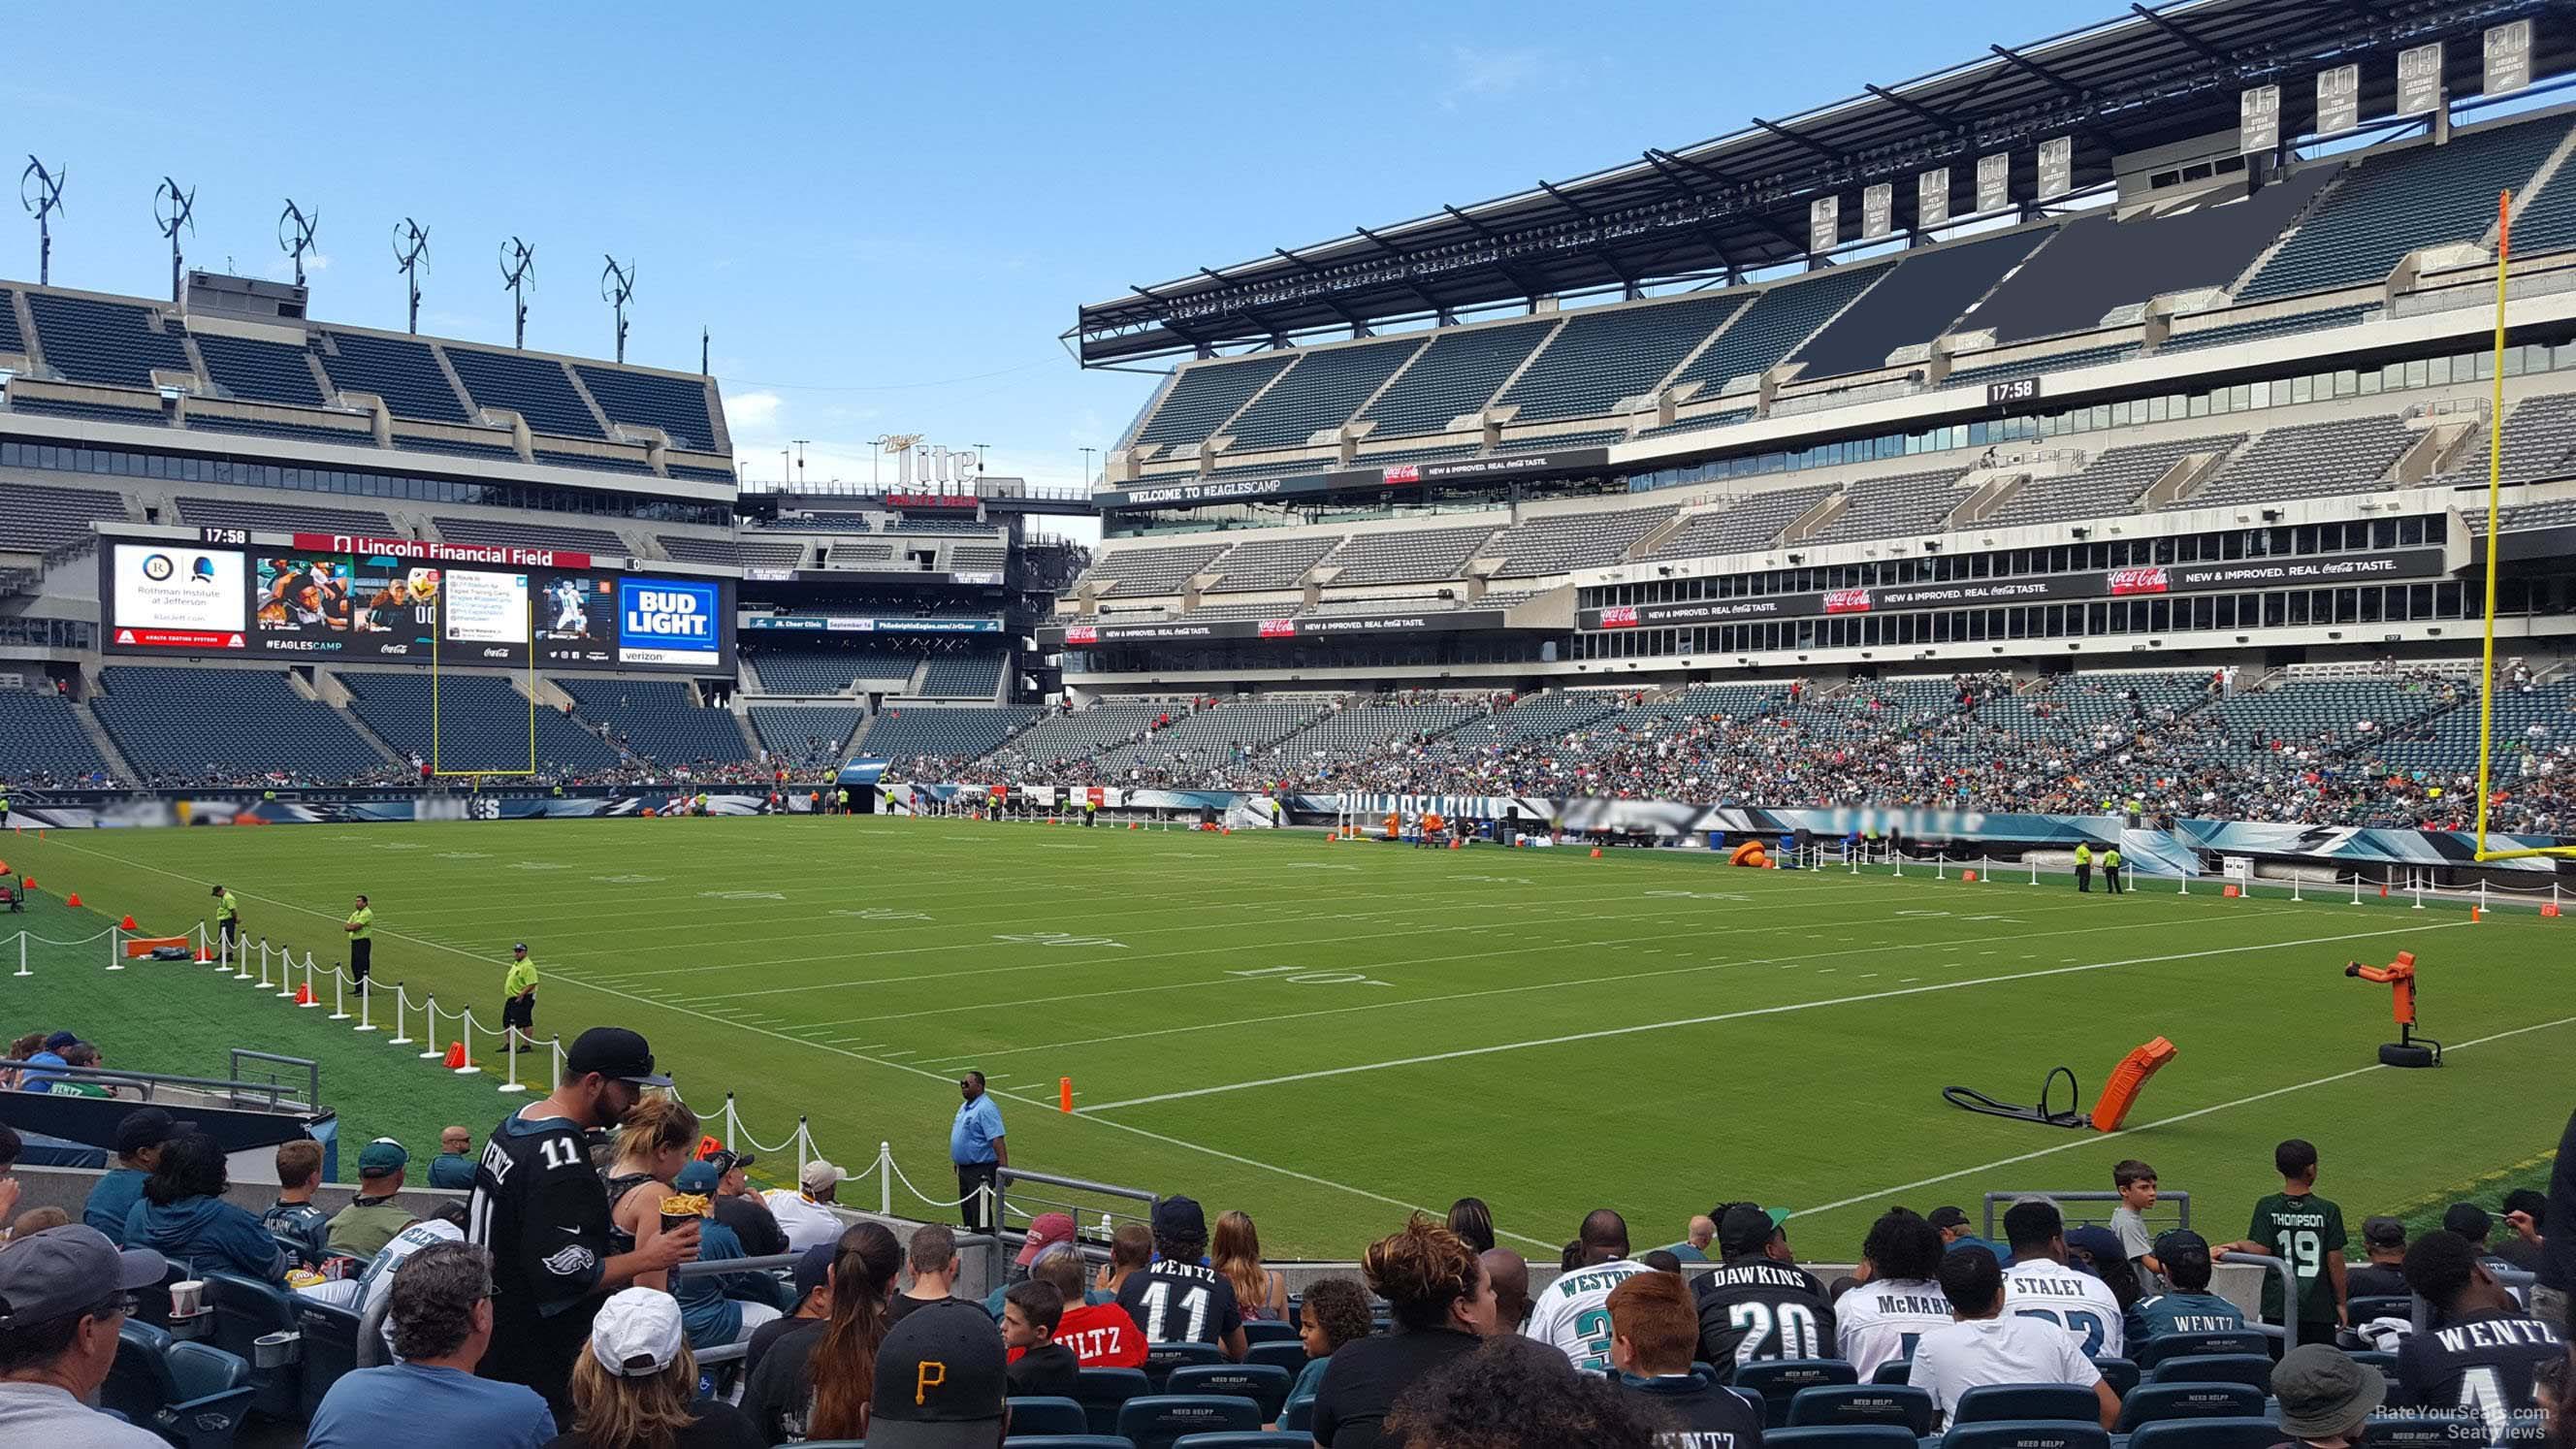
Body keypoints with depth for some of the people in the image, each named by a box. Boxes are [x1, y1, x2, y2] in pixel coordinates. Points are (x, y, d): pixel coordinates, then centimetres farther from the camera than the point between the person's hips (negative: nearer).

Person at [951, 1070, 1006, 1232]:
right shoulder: (964, 1107, 12)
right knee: (966, 1210, 18)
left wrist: (1004, 1168, -30)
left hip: (981, 1170, -10)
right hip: (964, 1168, 10)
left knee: (980, 1213, -7)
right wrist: (957, 1164, 23)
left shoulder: (986, 1108, -20)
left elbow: (997, 1141, -25)